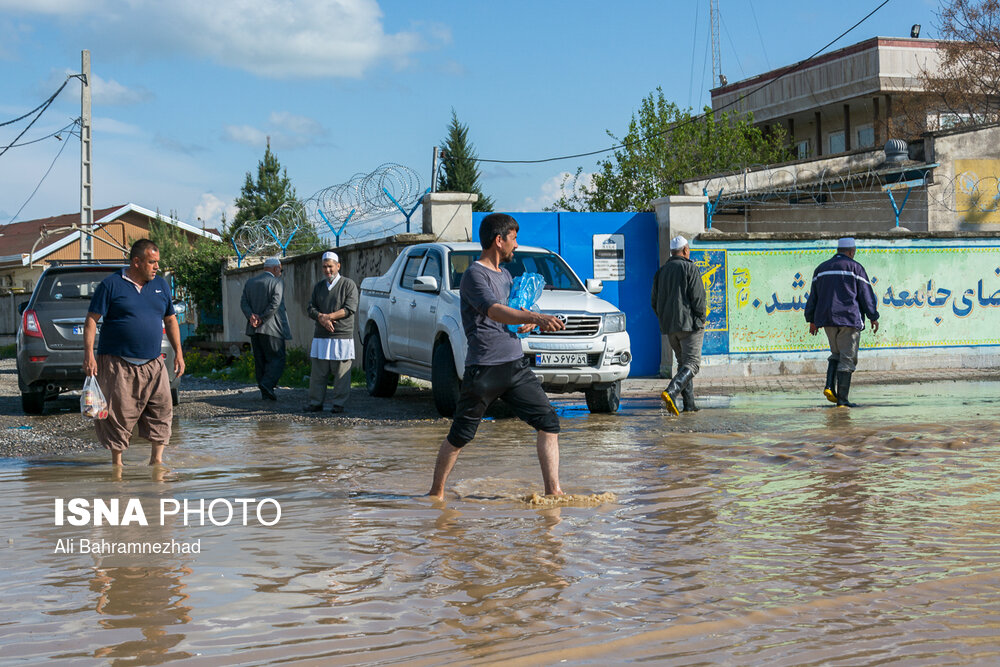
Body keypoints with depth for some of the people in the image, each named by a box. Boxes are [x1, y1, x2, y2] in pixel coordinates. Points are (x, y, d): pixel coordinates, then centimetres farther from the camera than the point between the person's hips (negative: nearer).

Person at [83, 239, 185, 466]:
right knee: (118, 413, -1)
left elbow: (170, 320, 21)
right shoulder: (111, 285, -4)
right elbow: (91, 320, -5)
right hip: (118, 364, -4)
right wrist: (88, 355, -13)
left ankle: (156, 459, 13)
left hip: (153, 363, 5)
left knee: (161, 410, 1)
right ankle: (117, 462, 12)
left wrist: (178, 352, 14)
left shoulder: (161, 285, 12)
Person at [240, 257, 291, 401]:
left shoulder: (250, 282, 14)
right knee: (277, 359, -1)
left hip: (254, 329, 6)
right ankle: (267, 384, -19)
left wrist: (251, 316, -9)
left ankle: (265, 393, 7)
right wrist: (262, 319, -13)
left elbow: (243, 303, 4)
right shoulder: (277, 282, -5)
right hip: (272, 329, -6)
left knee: (260, 361, 9)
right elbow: (275, 303, -17)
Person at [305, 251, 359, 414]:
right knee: (317, 373, 4)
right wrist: (322, 318, -11)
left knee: (342, 373, -3)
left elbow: (350, 309, -9)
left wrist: (328, 316, -14)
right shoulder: (319, 286, 17)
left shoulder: (349, 284, 2)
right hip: (321, 336, 4)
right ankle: (316, 402, 11)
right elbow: (311, 308, 11)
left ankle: (339, 404, 3)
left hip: (342, 336, -4)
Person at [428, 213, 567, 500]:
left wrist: (529, 319, 3)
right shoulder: (474, 274, -9)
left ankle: (553, 491, -1)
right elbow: (495, 312, -25)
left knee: (549, 423, -2)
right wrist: (536, 318, -38)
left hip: (516, 364, 8)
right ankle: (436, 493, 15)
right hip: (484, 368, -8)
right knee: (460, 436, 0)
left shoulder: (505, 275, 18)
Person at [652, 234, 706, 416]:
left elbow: (655, 302, 15)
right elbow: (698, 297, -12)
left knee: (682, 362, 14)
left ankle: (689, 404, 10)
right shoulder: (690, 268, -7)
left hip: (669, 326, 7)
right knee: (692, 363, -8)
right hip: (689, 324, -7)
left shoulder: (661, 271, 13)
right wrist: (701, 319, -2)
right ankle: (671, 392, -30)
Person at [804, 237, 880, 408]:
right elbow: (867, 295, -2)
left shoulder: (821, 269, 14)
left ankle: (830, 386, -1)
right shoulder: (855, 268, -1)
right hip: (849, 318, -5)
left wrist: (812, 320, 21)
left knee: (837, 354, 20)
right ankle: (842, 399, -4)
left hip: (827, 319, 5)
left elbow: (813, 297, 16)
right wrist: (873, 317, 5)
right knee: (847, 358, -1)